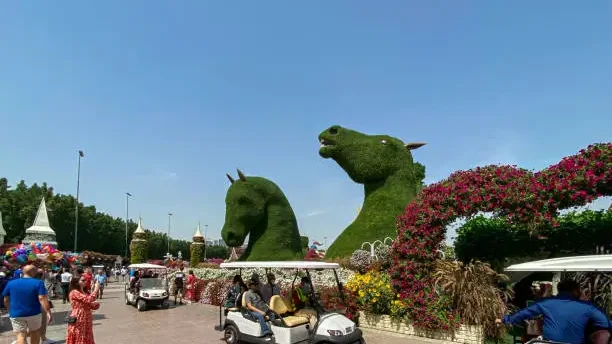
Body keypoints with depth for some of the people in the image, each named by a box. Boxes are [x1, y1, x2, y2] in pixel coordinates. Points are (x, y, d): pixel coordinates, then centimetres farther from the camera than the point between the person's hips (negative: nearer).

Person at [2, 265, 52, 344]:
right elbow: (42, 299, -19)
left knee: (21, 335, 1)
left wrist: (11, 310, 24)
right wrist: (48, 312, -18)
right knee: (35, 332, 18)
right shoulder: (38, 283, -12)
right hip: (34, 313, -1)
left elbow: (6, 300, 8)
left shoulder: (11, 283, 0)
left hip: (16, 314, 2)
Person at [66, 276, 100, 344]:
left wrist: (96, 304, -9)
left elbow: (94, 306, 13)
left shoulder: (86, 293, 12)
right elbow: (88, 300, -26)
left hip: (86, 321, 8)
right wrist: (96, 289, -17)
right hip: (78, 322, -8)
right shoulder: (74, 292, -13)